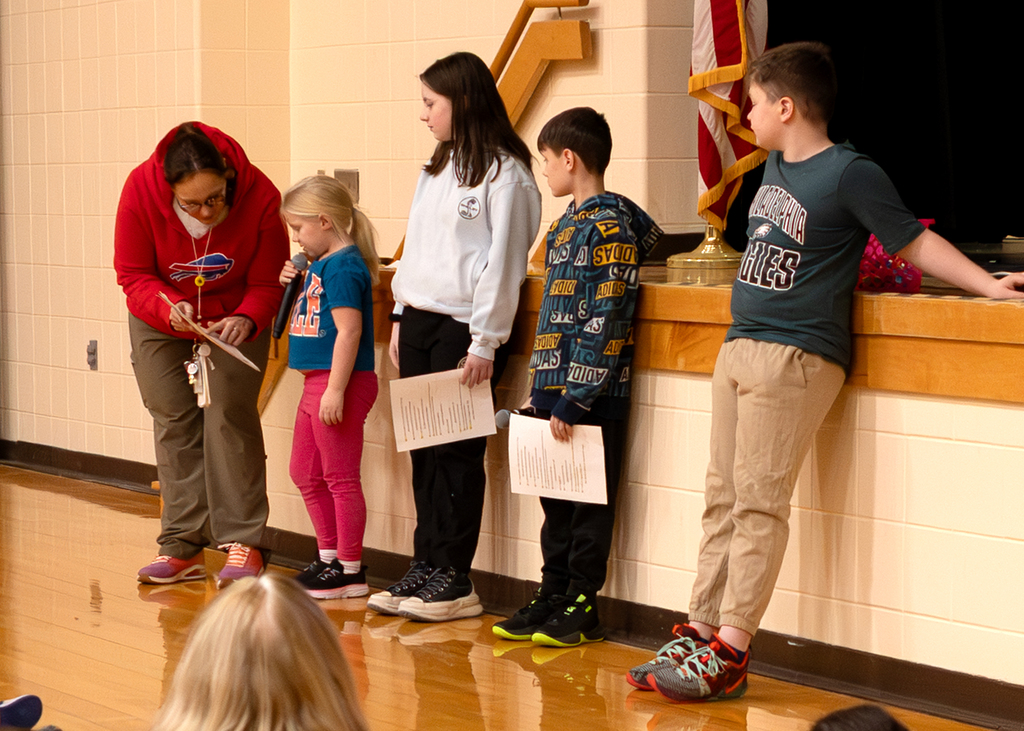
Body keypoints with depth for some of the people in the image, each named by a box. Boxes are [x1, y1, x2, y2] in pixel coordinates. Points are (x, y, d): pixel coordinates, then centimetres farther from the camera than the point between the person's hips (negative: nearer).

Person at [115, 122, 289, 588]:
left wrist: (246, 320, -36)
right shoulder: (141, 190, -27)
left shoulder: (259, 196, -28)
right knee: (173, 422, 1)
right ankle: (182, 548, 5)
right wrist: (170, 309, -37)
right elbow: (133, 275, -17)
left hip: (235, 318, -2)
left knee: (229, 415, -14)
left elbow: (267, 283, -15)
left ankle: (243, 544, -10)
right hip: (160, 319, 2)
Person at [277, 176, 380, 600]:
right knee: (305, 473, 19)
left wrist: (335, 390, -26)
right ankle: (329, 556, 29)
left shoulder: (343, 267, -18)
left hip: (340, 382, -11)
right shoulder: (320, 264, 13)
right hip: (316, 381, 11)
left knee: (340, 477, -3)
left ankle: (350, 569, 5)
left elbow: (349, 330, -23)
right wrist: (291, 286, 6)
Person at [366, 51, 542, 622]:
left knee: (457, 453, -5)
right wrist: (401, 320, 15)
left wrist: (485, 344, -15)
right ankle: (426, 567, 12)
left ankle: (454, 580, 0)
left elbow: (504, 263, -13)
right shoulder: (436, 170, 18)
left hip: (464, 328, -8)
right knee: (425, 449, 7)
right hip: (419, 322, 8)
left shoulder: (505, 174, -9)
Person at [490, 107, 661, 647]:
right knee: (555, 500, 13)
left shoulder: (610, 227, -14)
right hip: (555, 389, 9)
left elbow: (604, 324, -18)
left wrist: (574, 399, -20)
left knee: (589, 502, 0)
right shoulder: (568, 225, 15)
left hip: (593, 395, -9)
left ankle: (582, 608, 6)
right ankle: (552, 597, 20)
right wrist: (544, 392, 18)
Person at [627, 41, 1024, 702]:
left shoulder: (850, 173, -9)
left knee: (759, 504, -9)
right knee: (723, 499, 8)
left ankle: (729, 653, -8)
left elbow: (916, 242, -8)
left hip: (796, 357, -8)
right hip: (738, 349, 9)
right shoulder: (776, 167, 15)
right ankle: (701, 634, 13)